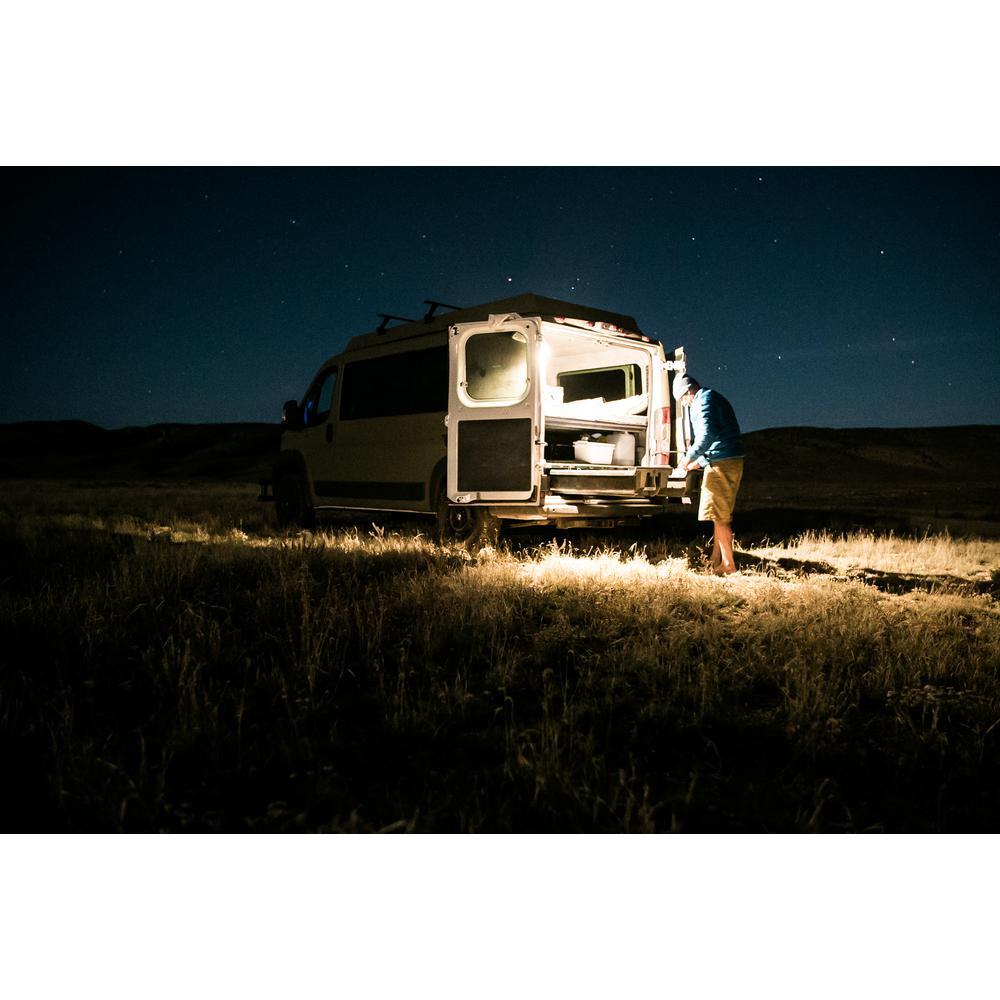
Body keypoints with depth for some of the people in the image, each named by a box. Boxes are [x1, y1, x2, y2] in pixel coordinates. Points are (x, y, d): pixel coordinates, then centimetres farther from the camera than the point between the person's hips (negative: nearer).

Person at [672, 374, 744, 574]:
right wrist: (700, 461, 25)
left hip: (721, 463, -11)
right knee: (722, 515, 16)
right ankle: (716, 560, 24)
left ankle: (728, 564, -1)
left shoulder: (704, 400, -9)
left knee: (719, 516, -5)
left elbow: (708, 434, -22)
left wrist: (690, 457, -13)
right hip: (731, 460, 11)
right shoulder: (714, 398, 23)